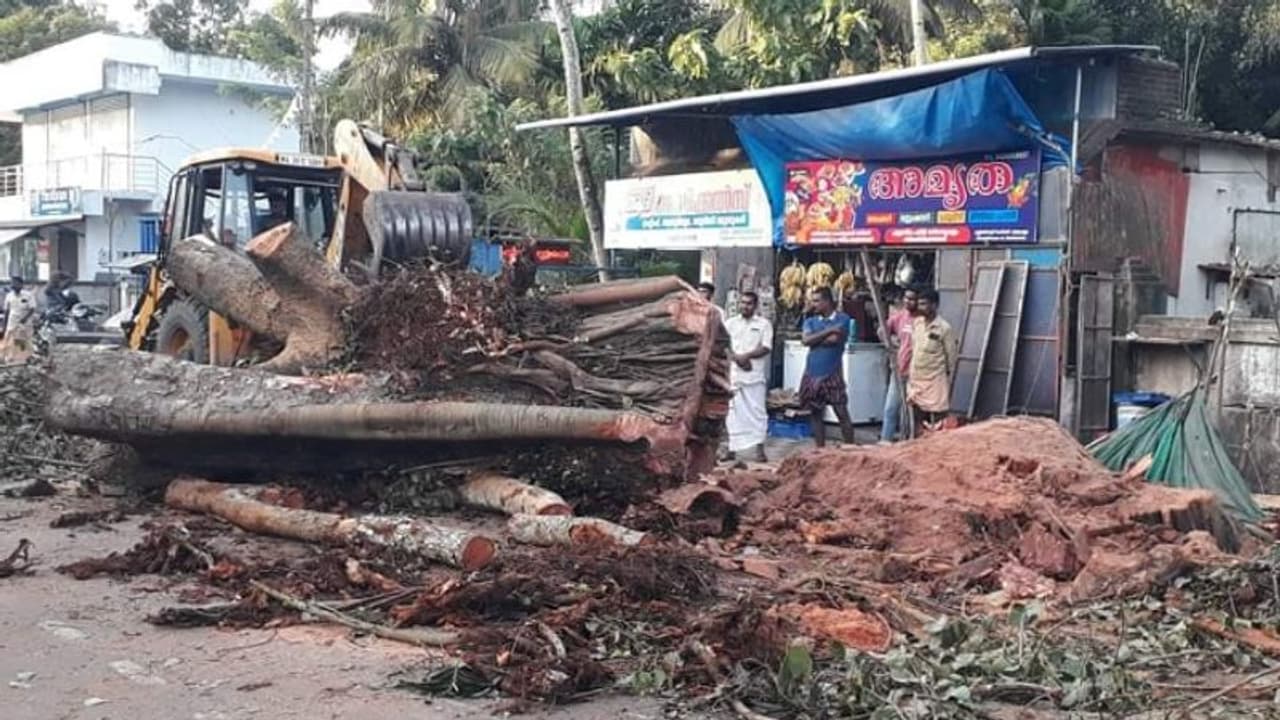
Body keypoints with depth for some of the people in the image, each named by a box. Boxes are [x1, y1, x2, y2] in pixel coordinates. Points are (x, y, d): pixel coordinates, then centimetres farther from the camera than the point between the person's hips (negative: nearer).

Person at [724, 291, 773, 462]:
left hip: (754, 374, -2)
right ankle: (732, 448, 8)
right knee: (733, 411, 3)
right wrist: (737, 358, -12)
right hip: (732, 373, 2)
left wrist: (747, 355, -15)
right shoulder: (730, 323, 11)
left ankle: (759, 448, 0)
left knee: (757, 410, -2)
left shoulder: (764, 324, 5)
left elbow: (766, 348, -4)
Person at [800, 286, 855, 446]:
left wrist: (815, 338, -4)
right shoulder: (810, 321, 9)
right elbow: (805, 340, -9)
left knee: (842, 412, -4)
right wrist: (828, 331, -12)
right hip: (812, 374, 4)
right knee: (815, 413, 8)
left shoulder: (842, 319, -2)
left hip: (832, 374, -4)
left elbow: (834, 339, -17)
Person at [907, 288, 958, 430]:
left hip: (935, 382, -6)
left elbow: (951, 357, -7)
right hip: (916, 381, 6)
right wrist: (910, 375, 14)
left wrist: (948, 380, -6)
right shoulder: (916, 323, 6)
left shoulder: (944, 328, -12)